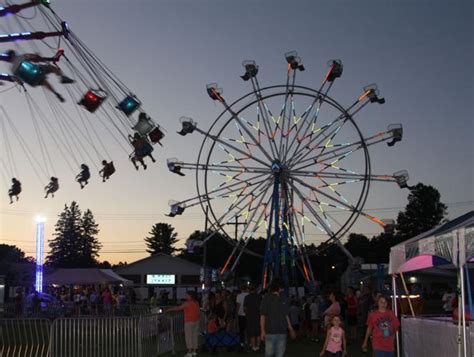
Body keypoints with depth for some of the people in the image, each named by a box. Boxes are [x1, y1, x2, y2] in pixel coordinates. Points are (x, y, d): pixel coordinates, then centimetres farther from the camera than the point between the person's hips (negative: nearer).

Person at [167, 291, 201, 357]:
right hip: (196, 321, 7)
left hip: (189, 322, -7)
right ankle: (194, 351, 15)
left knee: (188, 337, -2)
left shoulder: (187, 303, -12)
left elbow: (178, 308, -9)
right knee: (194, 336, 12)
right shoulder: (196, 303, 7)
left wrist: (169, 309, -2)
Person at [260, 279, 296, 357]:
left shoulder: (283, 300, 12)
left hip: (282, 332, 5)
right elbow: (262, 315, -4)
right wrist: (262, 331, -11)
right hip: (270, 332, -4)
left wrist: (291, 330, 18)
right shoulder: (267, 298, -2)